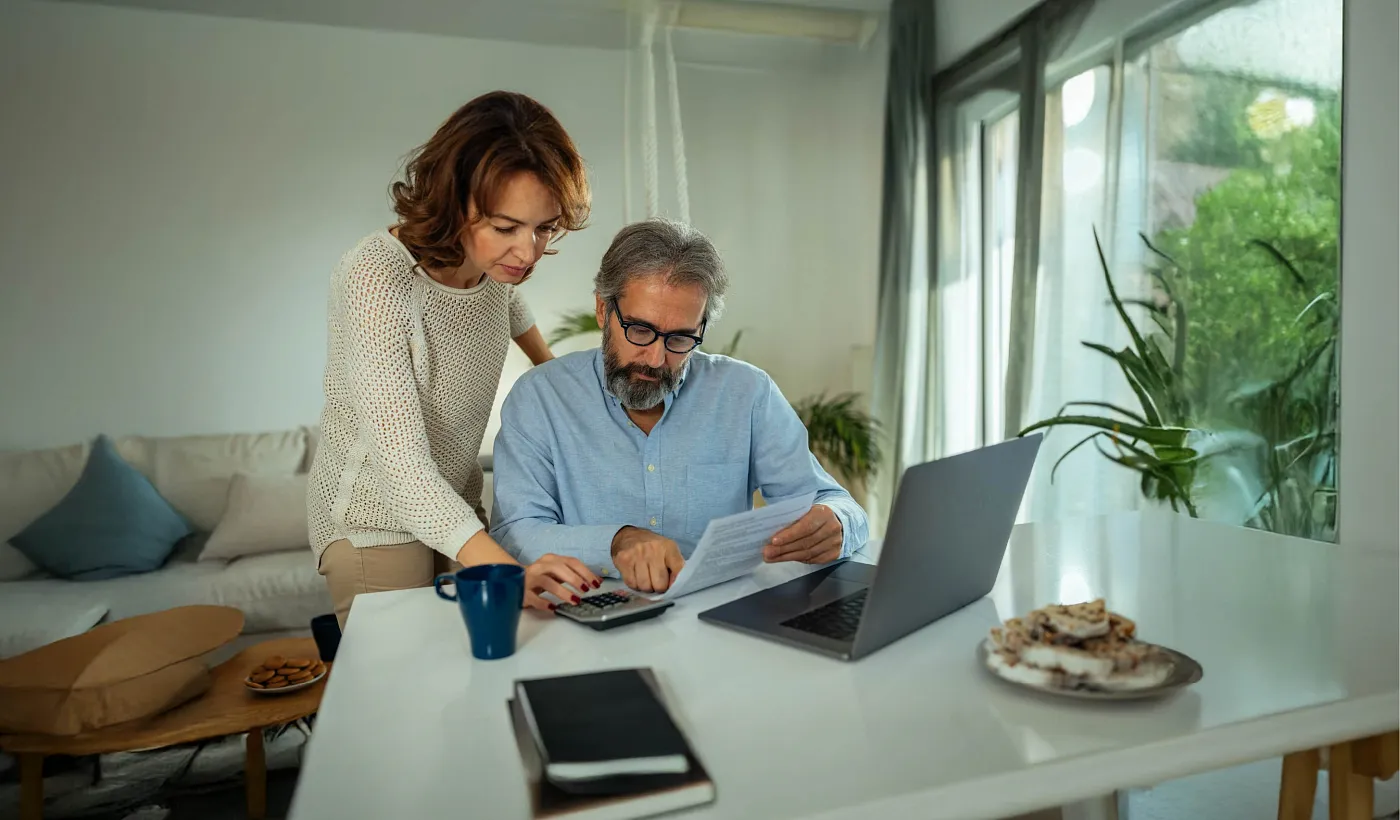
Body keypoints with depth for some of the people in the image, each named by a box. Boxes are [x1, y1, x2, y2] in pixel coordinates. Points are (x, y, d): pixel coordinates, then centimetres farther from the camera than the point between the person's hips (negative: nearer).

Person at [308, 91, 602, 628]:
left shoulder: (493, 256, -9)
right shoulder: (375, 281, -29)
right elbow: (402, 464, -35)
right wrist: (507, 569, -46)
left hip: (457, 504, 6)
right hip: (376, 519, -6)